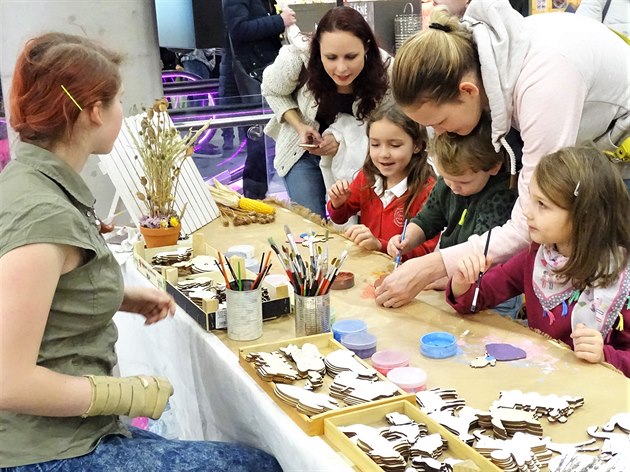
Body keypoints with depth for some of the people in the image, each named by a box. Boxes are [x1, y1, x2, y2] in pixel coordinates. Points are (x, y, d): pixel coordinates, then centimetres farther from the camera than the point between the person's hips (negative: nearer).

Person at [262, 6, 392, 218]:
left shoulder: (384, 71, -25)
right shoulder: (297, 60, -27)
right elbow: (273, 92, -5)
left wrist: (341, 141, -27)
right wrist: (300, 127, -19)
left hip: (355, 154, 1)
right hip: (305, 149, 0)